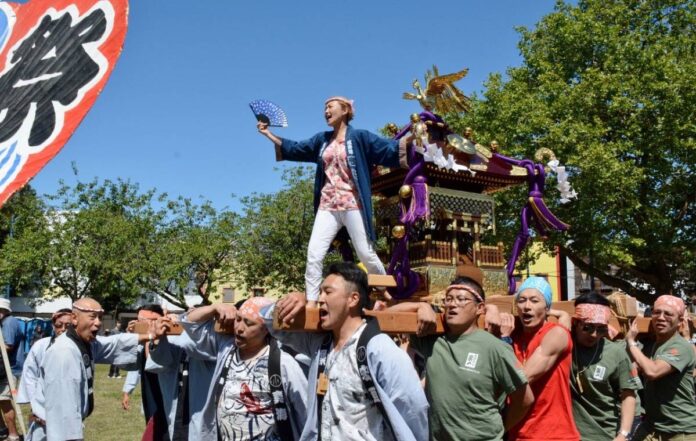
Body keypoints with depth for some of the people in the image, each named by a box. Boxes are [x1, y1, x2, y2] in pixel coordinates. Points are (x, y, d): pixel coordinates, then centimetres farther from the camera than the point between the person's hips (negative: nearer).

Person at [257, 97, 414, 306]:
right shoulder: (322, 139, 14)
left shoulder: (359, 137, 0)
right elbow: (294, 149, 22)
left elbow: (389, 149, -8)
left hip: (352, 206, -5)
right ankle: (311, 303, -3)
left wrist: (413, 135, -21)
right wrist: (268, 134, 21)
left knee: (366, 254, -2)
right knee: (313, 254, -6)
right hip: (327, 206, 5)